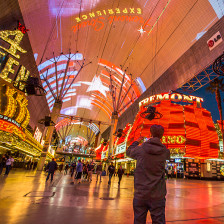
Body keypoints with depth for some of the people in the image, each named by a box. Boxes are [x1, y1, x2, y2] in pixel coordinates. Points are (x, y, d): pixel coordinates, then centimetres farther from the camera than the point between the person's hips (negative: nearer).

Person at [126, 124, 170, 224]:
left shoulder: (140, 149, -9)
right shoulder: (165, 151, -6)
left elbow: (128, 151, 12)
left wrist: (137, 141, 28)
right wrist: (155, 143, 28)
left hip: (140, 194, 0)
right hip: (158, 195, 1)